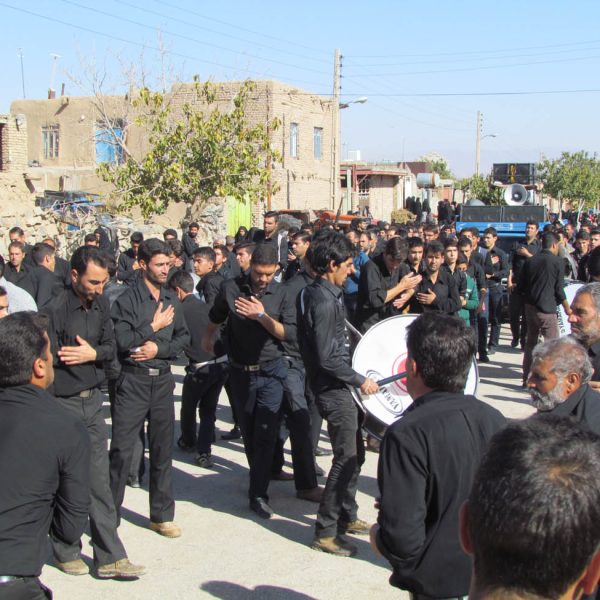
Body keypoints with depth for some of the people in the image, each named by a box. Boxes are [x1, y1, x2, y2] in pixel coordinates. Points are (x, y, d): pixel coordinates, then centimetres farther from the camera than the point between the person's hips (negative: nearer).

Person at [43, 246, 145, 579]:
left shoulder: (100, 304, 5)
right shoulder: (55, 311, -15)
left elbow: (111, 346, 9)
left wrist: (93, 354, -12)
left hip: (93, 401, 6)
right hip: (63, 405, -6)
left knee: (98, 481, 7)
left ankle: (109, 557, 13)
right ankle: (65, 551, 24)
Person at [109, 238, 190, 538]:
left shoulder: (171, 299, 10)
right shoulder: (126, 300, -7)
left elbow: (183, 336, 9)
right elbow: (121, 341, -17)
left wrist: (159, 348, -8)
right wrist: (153, 327, -11)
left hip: (163, 379, 5)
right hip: (133, 381, -5)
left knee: (162, 449, 11)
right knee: (121, 449, -5)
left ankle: (161, 515, 23)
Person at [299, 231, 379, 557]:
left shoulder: (317, 292, 9)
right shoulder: (324, 301, -22)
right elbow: (327, 358, -25)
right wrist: (360, 380, -15)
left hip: (338, 385, 10)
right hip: (333, 388, -10)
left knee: (354, 453, 19)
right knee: (346, 458, -5)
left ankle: (347, 517, 33)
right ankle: (325, 532, 3)